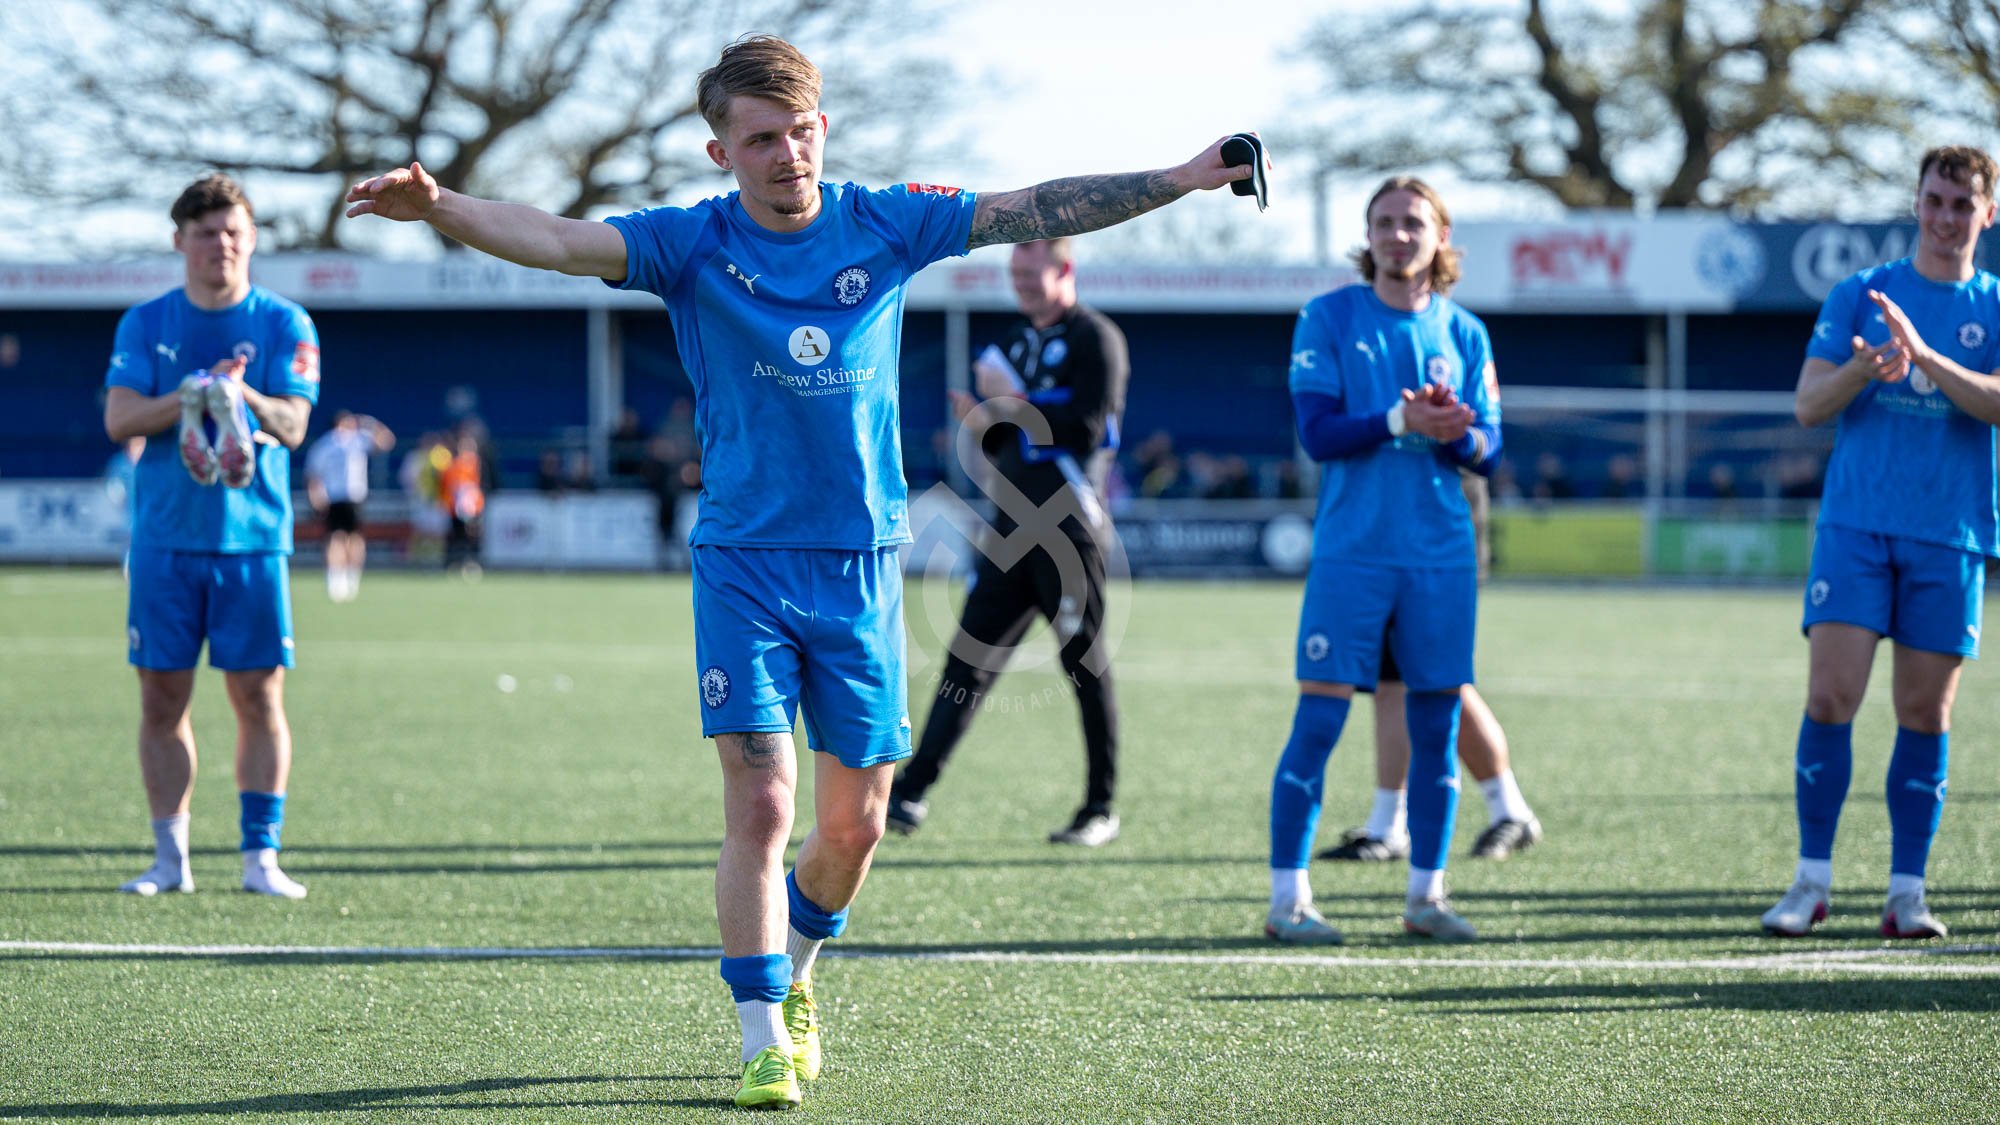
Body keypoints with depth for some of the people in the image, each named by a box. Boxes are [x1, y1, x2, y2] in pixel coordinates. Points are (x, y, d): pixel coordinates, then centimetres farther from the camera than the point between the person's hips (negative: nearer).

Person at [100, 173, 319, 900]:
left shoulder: (284, 325, 4)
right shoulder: (145, 324, 7)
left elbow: (292, 425, -7)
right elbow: (119, 418, -5)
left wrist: (241, 396, -28)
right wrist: (196, 393, -20)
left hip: (253, 539, -1)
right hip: (164, 539, 1)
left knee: (259, 696, -2)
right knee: (162, 698, 1)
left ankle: (261, 855, 3)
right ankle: (170, 856, 7)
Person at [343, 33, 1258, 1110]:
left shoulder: (884, 225, 1)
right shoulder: (692, 243, -6)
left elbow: (1039, 210, 3)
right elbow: (556, 240, -19)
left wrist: (1183, 178, -1)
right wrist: (437, 204, -36)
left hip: (863, 565, 2)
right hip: (743, 564, -2)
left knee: (854, 825, 8)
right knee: (759, 806, -11)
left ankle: (792, 970, 37)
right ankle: (764, 1041, -2)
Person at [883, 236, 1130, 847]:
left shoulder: (1094, 338, -6)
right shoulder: (1018, 339, 19)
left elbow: (1086, 427, -18)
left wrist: (1015, 400, -15)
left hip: (1070, 527, -8)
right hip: (1012, 524, 8)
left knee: (1085, 664, -1)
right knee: (968, 655, 0)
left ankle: (1101, 809, 7)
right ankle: (913, 790, -5)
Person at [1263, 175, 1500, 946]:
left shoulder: (1464, 333, 10)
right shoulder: (1328, 319, 0)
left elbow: (1488, 450, 6)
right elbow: (1317, 432, -8)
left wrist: (1455, 434, -16)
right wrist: (1400, 421, -22)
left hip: (1442, 557, 3)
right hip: (1351, 553, -3)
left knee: (1437, 723, 4)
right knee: (1319, 719, -6)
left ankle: (1426, 895, 15)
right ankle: (1287, 898, -1)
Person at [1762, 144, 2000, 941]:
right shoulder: (1860, 294, 8)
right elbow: (1809, 404, 2)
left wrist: (1925, 359, -24)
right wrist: (1860, 370, -19)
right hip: (1855, 524, 0)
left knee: (1925, 712, 1)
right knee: (1830, 695, -9)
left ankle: (1907, 891, 7)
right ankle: (1812, 881, 0)